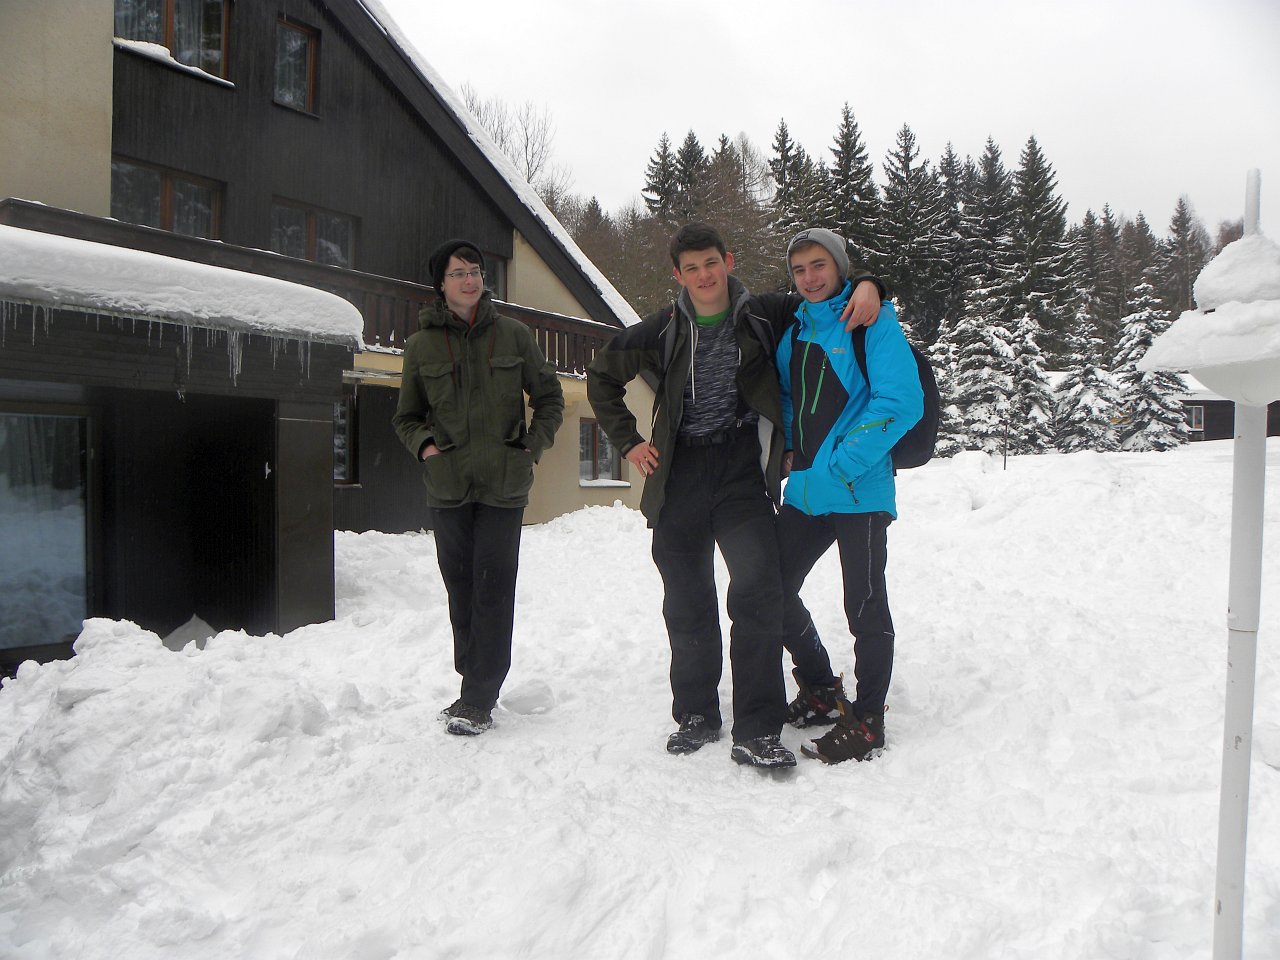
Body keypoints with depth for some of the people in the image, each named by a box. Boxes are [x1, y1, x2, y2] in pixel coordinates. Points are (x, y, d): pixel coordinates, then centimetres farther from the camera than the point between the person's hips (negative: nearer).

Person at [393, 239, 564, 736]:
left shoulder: (513, 334, 4)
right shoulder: (421, 345, 6)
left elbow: (549, 396, 13)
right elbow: (407, 416, 16)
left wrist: (534, 444, -1)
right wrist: (424, 445, -4)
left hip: (504, 484, -2)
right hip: (448, 485, 2)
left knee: (493, 588, -6)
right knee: (460, 588, 8)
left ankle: (479, 699, -1)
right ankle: (475, 685, 22)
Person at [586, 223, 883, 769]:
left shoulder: (763, 317, 3)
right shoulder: (662, 332, 6)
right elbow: (601, 376, 20)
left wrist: (866, 286, -6)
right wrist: (627, 442, 13)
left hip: (742, 473, -2)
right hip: (679, 478, 2)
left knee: (758, 590, -17)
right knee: (687, 604, 9)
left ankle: (757, 732, -10)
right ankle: (696, 716, 25)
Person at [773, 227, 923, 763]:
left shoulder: (872, 320, -8)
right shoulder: (794, 328, 13)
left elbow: (901, 401, -18)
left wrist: (841, 466, -19)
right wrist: (789, 449, 9)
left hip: (860, 492, -8)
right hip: (804, 492, 8)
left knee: (865, 608, -1)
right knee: (773, 591, 12)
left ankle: (866, 720, 14)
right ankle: (821, 691, 31)